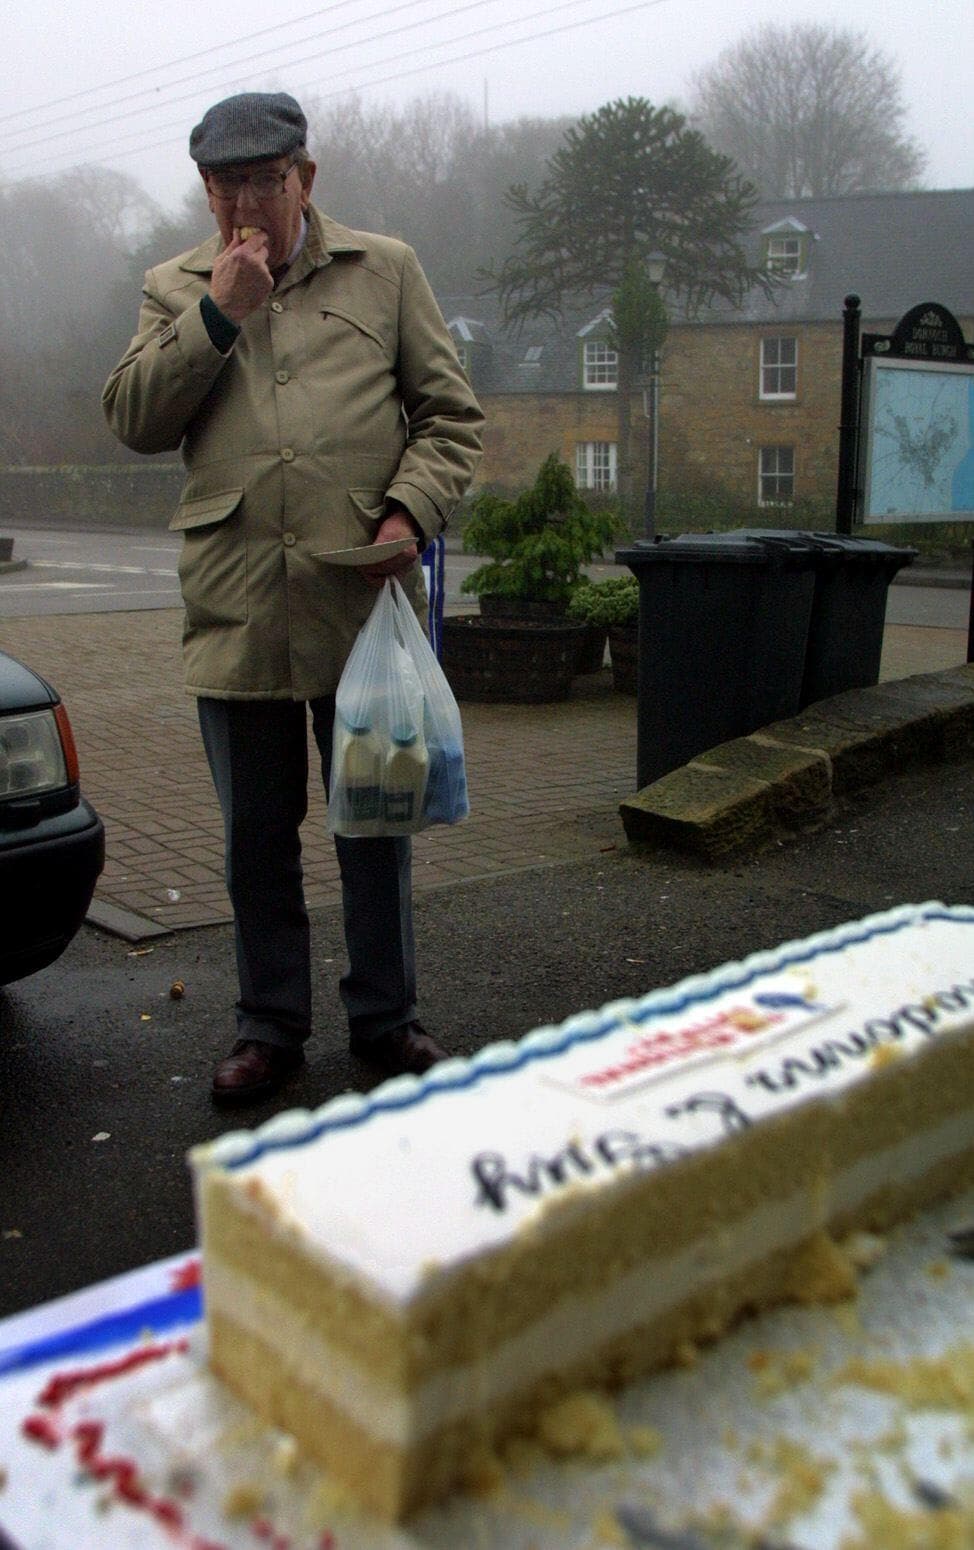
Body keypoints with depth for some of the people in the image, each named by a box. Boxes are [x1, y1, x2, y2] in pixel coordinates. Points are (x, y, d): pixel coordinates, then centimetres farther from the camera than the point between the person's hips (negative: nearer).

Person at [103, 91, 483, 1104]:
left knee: (374, 826, 10)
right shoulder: (175, 290, 13)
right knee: (257, 838, 11)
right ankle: (270, 1027, 28)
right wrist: (218, 313, -6)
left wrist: (411, 510, -9)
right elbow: (131, 420, 0)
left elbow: (450, 413, 7)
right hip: (235, 611, 2)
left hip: (363, 601, -1)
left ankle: (384, 1019, 27)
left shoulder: (384, 271, 8)